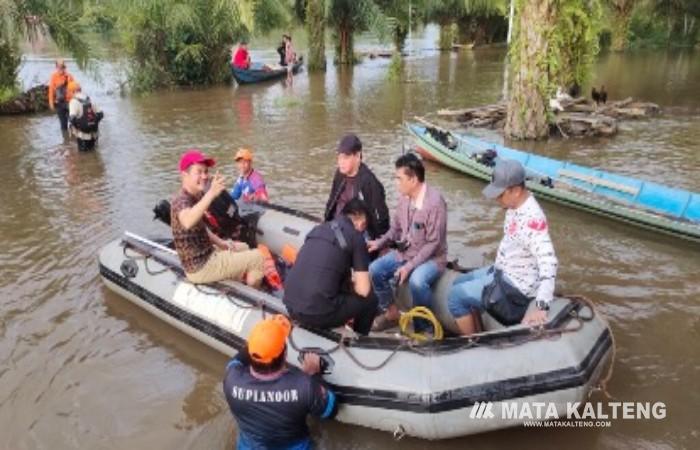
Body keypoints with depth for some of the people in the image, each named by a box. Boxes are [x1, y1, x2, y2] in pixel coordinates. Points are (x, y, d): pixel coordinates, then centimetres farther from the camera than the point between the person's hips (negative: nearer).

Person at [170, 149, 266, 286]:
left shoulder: (196, 197, 4)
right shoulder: (181, 201, -24)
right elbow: (187, 222, -49)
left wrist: (221, 243, 3)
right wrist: (211, 194, -61)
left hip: (205, 255, 10)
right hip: (200, 268, -10)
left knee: (242, 247, 27)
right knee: (258, 257, -5)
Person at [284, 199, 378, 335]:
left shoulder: (319, 228, 17)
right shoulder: (356, 237, -1)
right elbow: (363, 291, -2)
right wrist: (353, 283, 19)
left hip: (291, 306, 7)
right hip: (317, 313, -7)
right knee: (370, 299, 16)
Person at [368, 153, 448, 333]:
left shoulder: (434, 202, -24)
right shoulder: (405, 197, -3)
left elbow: (433, 243, -22)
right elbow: (396, 228, 11)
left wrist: (410, 266, -26)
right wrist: (379, 243, -5)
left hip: (431, 258, -7)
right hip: (404, 252, 7)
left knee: (416, 281, -35)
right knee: (374, 270, -9)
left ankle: (424, 325, -9)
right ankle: (392, 312, 11)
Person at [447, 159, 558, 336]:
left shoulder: (532, 219, -31)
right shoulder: (515, 205, -1)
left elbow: (548, 262, -37)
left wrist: (541, 307, -43)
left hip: (515, 286, -10)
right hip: (504, 271, 10)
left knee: (455, 296, -7)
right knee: (459, 284, 19)